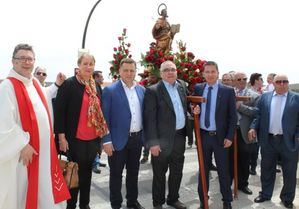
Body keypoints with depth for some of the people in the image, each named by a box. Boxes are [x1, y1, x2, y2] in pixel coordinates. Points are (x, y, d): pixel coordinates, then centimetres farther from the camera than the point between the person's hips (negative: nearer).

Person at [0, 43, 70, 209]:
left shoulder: (34, 82, 8)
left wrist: (56, 85, 18)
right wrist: (23, 144, -21)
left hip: (43, 146, 8)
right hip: (23, 149, -7)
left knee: (42, 186, 20)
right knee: (23, 190, 8)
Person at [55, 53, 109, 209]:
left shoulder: (95, 86, 9)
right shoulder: (68, 84, -9)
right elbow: (59, 111, -11)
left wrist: (101, 135, 11)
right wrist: (61, 136, -14)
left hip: (93, 138, 6)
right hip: (75, 138, -5)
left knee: (87, 172, 16)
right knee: (75, 173, 6)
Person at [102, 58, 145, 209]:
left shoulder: (142, 90, 7)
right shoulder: (110, 90, -9)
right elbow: (104, 117, -10)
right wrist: (106, 140, -14)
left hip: (137, 138, 5)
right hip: (118, 139, -5)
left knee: (133, 172, 18)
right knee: (116, 174, 9)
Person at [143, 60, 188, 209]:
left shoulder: (182, 85, 8)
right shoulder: (153, 91, -12)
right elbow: (149, 119, -15)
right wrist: (153, 142, -19)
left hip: (180, 137, 6)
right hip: (163, 139, -6)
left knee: (177, 172, 19)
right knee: (159, 174, 10)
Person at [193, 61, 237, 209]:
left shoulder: (228, 91, -5)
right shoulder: (198, 89, 3)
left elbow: (233, 116, -4)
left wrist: (229, 137, -9)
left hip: (220, 136, -2)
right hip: (203, 135, 3)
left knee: (223, 170, 10)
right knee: (203, 169, 14)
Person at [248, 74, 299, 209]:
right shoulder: (265, 97, 5)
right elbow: (258, 115, 5)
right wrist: (253, 127, -8)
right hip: (268, 140, 2)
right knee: (267, 170, 15)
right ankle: (265, 194, 32)